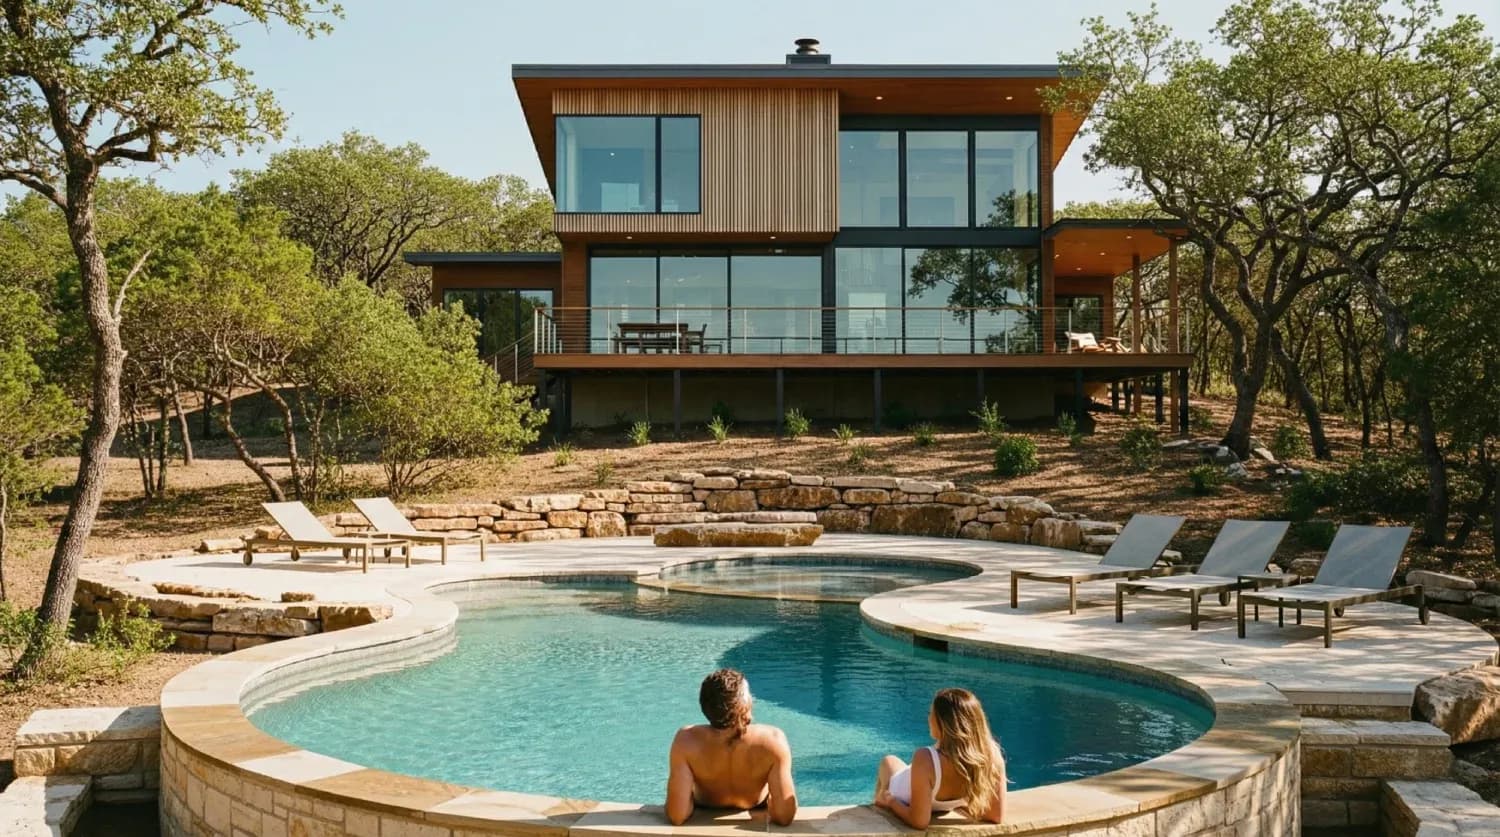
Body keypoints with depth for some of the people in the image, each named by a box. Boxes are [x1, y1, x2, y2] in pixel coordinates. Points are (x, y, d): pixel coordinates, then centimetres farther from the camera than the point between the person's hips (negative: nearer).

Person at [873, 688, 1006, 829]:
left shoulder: (926, 759, -44)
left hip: (907, 809, -3)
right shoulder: (991, 753, -32)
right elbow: (997, 815, -21)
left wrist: (890, 802, -18)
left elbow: (919, 821, -36)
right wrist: (960, 800, -4)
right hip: (943, 808, 3)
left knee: (888, 761, 32)